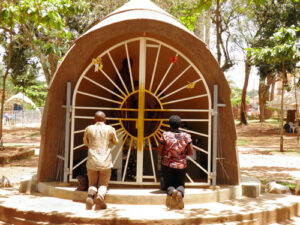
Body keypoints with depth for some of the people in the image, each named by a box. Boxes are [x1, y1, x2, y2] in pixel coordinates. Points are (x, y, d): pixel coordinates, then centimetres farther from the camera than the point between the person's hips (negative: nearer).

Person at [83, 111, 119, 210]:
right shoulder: (110, 129, 2)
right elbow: (116, 142, 19)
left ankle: (90, 195, -17)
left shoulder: (89, 129, 3)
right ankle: (100, 195, -19)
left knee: (92, 184, 16)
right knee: (103, 184, 14)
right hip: (106, 163, -1)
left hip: (92, 162, 1)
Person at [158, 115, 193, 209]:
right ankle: (180, 193, -21)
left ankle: (172, 192, -23)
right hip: (181, 165, 1)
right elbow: (191, 152, -3)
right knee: (180, 185, 18)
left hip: (167, 165, -1)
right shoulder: (186, 136, -4)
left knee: (169, 185, 16)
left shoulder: (165, 135, -9)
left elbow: (159, 152, -6)